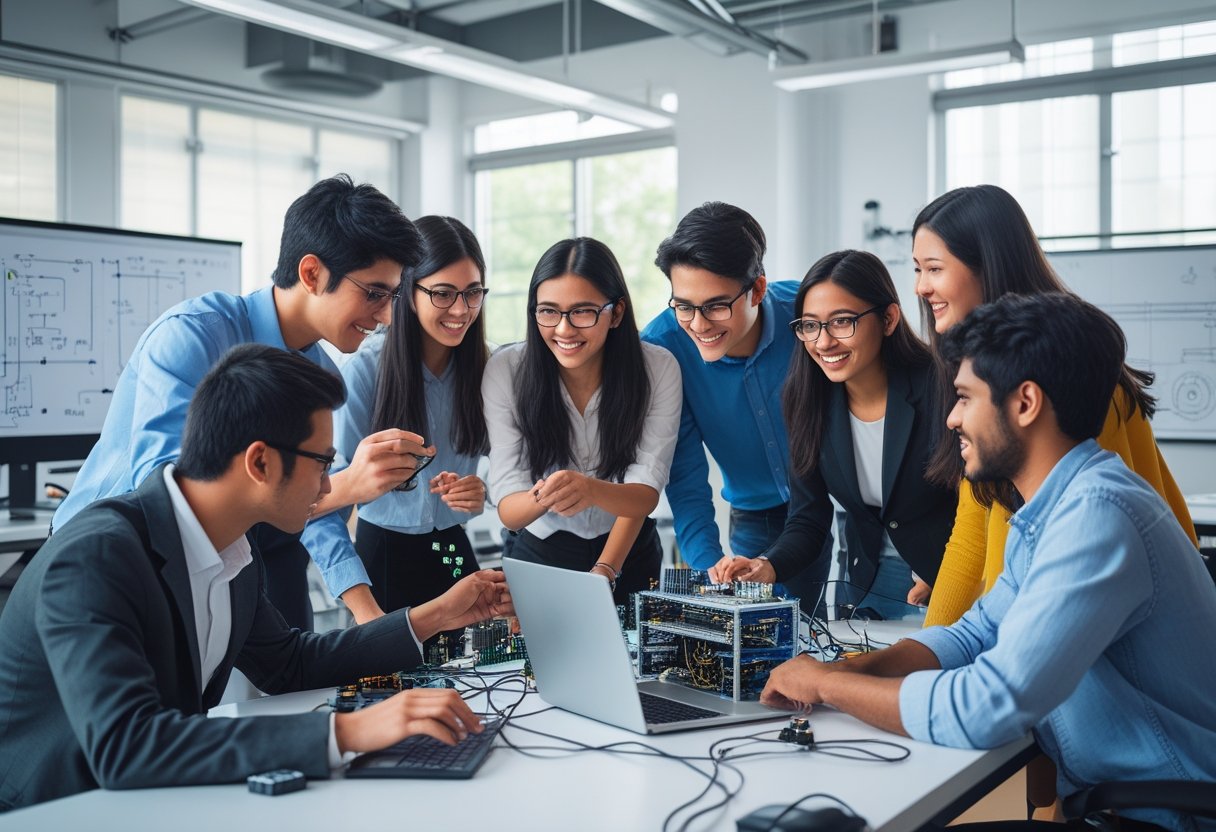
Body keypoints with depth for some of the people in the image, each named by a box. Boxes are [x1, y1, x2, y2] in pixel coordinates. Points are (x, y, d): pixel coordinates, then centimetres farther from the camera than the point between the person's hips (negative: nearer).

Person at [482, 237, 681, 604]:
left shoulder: (658, 368, -11)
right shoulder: (505, 370, -12)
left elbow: (645, 495, -14)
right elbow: (507, 509, -15)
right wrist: (542, 499, -37)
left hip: (629, 558, 0)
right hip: (538, 555, 0)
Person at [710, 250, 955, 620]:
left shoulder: (938, 388, -19)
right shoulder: (809, 399, -5)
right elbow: (808, 520, -1)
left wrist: (942, 587, -30)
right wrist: (768, 567, -20)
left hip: (951, 582, -4)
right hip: (868, 586, 4)